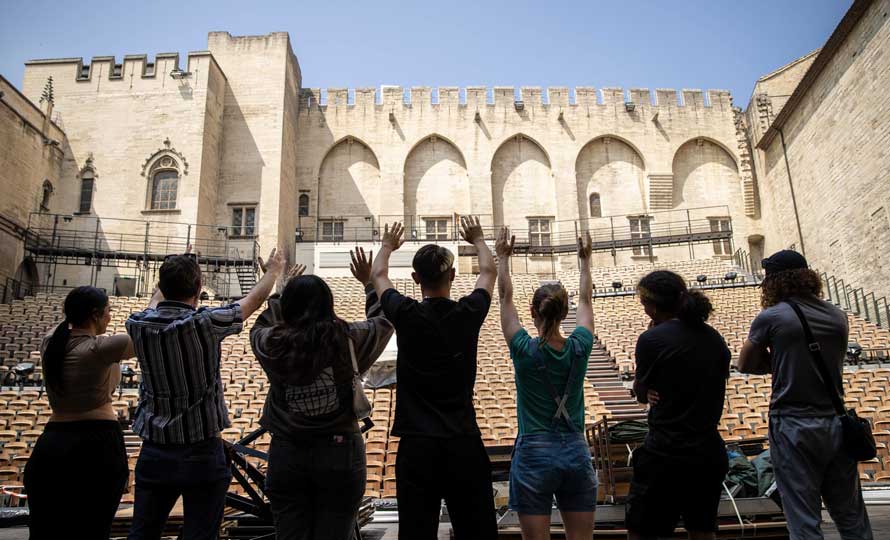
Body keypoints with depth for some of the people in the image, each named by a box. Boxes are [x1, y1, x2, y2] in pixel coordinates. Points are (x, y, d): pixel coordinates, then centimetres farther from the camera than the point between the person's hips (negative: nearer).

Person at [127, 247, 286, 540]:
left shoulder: (138, 324, -6)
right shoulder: (204, 323, -18)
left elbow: (156, 303, 20)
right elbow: (254, 300, -2)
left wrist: (169, 278, 38)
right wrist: (273, 271, 17)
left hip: (154, 452, 5)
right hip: (201, 453, -4)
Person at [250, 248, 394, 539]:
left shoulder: (272, 345, -7)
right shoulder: (349, 339, -10)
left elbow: (260, 326, 19)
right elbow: (384, 319, 11)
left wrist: (284, 291, 29)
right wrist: (369, 282, 23)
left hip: (286, 455, 1)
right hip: (340, 453, -1)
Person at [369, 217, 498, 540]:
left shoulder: (406, 315, -6)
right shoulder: (468, 314, -3)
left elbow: (378, 276, 16)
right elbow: (489, 271, 19)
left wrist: (388, 246, 36)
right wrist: (477, 240, 38)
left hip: (416, 444, -1)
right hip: (464, 443, 1)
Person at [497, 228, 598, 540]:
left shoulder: (524, 351, -10)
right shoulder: (579, 348, -4)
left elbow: (505, 297, 1)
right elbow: (586, 300, 13)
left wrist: (503, 257, 12)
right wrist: (585, 259, 25)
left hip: (534, 455, -3)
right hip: (577, 454, 3)